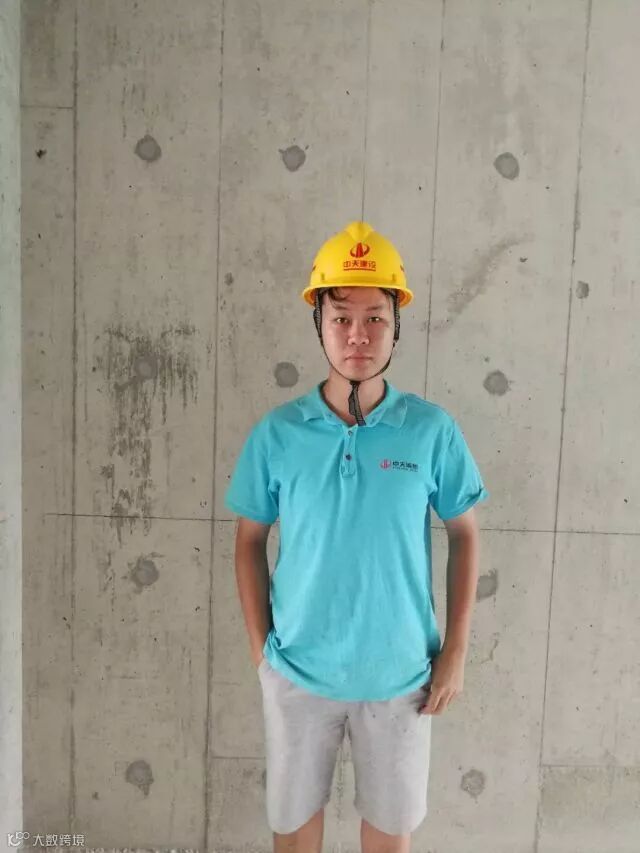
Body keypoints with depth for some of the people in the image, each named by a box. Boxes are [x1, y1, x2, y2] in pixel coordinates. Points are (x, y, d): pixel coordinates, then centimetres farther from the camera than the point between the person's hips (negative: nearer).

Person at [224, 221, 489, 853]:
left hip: (400, 673, 0)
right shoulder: (277, 433, -10)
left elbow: (464, 536, -1)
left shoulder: (432, 430, -11)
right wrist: (260, 646, -1)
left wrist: (455, 651, -2)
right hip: (298, 670, 1)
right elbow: (249, 540, 0)